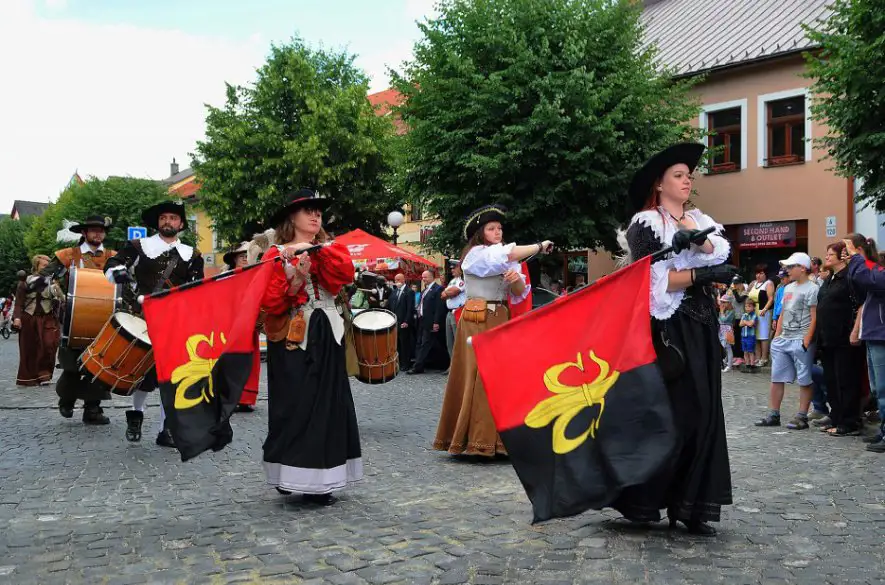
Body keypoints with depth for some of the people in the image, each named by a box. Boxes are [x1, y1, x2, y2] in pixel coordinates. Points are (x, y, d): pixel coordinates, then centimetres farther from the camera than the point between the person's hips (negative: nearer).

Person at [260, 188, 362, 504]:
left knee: (326, 404, 3)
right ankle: (289, 474, 6)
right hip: (292, 337, -4)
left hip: (326, 338, 4)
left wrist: (315, 248, -16)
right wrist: (296, 277, -20)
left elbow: (347, 274, -9)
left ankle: (318, 481, 11)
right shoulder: (277, 255, 1)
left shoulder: (330, 250, 14)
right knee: (294, 405, -5)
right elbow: (270, 301, -9)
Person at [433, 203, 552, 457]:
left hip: (501, 320, 7)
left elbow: (520, 295, 12)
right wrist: (541, 246, -9)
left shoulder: (506, 262, 18)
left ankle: (498, 435, 8)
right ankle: (477, 439, -6)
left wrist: (517, 280, -10)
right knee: (479, 377, -9)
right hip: (478, 321, -7)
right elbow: (508, 255, -20)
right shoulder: (475, 254, -4)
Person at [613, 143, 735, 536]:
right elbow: (652, 279, -14)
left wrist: (694, 237, -15)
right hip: (666, 328, -7)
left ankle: (690, 504, 11)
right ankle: (639, 498, 8)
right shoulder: (646, 223, -2)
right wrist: (701, 274, -14)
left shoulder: (700, 222, 18)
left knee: (703, 412, 4)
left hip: (701, 328, 7)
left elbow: (721, 255, 0)